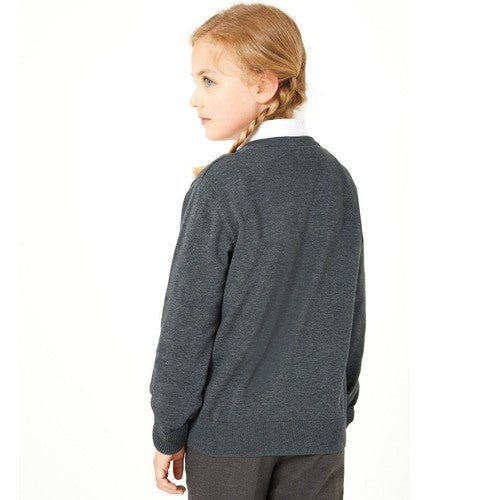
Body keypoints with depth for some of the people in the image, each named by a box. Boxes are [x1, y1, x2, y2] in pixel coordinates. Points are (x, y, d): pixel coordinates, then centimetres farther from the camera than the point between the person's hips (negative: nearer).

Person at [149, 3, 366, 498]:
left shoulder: (219, 186, -16)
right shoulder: (337, 179, 0)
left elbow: (189, 320, -13)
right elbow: (353, 312, 7)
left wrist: (168, 433, -1)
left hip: (230, 425, -4)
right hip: (318, 427, 5)